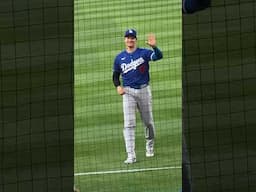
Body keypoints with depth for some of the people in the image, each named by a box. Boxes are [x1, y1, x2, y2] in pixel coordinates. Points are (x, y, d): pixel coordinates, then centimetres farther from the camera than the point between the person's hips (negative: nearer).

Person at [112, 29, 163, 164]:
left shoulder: (144, 53, -3)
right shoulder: (119, 58, 6)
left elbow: (159, 56, -21)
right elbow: (115, 75, 14)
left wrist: (154, 46, -41)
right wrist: (118, 86, -6)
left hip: (143, 90, -1)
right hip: (128, 92, 1)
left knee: (148, 121, 10)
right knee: (129, 124, -10)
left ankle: (149, 146, 35)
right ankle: (131, 156, -14)